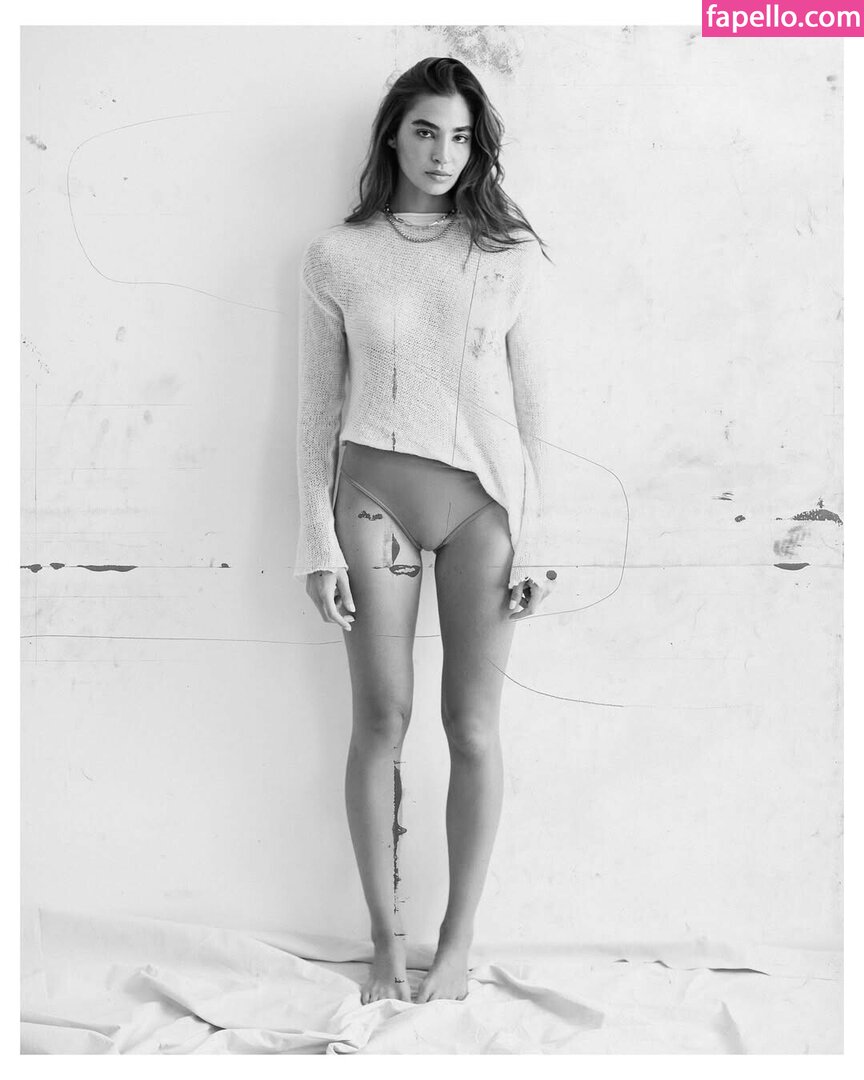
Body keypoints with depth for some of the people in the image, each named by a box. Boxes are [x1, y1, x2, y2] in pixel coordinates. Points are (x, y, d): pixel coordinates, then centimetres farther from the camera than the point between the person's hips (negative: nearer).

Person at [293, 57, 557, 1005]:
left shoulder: (511, 257, 4)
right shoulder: (338, 256, 3)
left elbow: (531, 409, 5)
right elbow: (317, 408, 4)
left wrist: (533, 542, 0)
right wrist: (319, 543, -1)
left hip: (482, 504, 0)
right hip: (375, 500, 0)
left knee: (472, 725, 4)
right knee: (381, 721, 4)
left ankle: (458, 941, 19)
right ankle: (386, 940, 19)